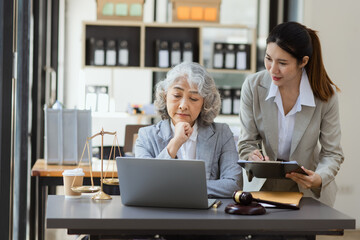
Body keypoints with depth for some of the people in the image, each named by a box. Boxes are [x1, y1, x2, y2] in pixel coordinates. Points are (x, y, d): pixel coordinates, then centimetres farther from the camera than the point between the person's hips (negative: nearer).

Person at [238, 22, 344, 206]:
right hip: (265, 188, 1)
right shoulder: (253, 86, -7)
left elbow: (332, 153, -3)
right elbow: (247, 143, 0)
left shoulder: (326, 94, -9)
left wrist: (320, 179, -24)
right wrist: (253, 157, -23)